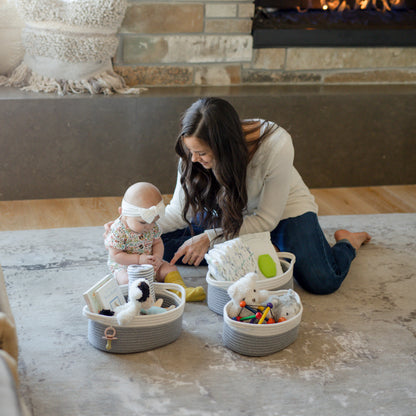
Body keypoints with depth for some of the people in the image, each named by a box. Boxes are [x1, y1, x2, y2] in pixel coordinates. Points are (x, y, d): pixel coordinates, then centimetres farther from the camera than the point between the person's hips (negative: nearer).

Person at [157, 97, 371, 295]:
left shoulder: (277, 145, -36)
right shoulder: (196, 149, -24)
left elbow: (267, 219, -26)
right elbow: (180, 211, -13)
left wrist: (209, 237, -33)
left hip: (283, 209, -4)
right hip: (228, 211, 4)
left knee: (321, 282, -26)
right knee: (165, 244, -17)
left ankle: (347, 242, 9)